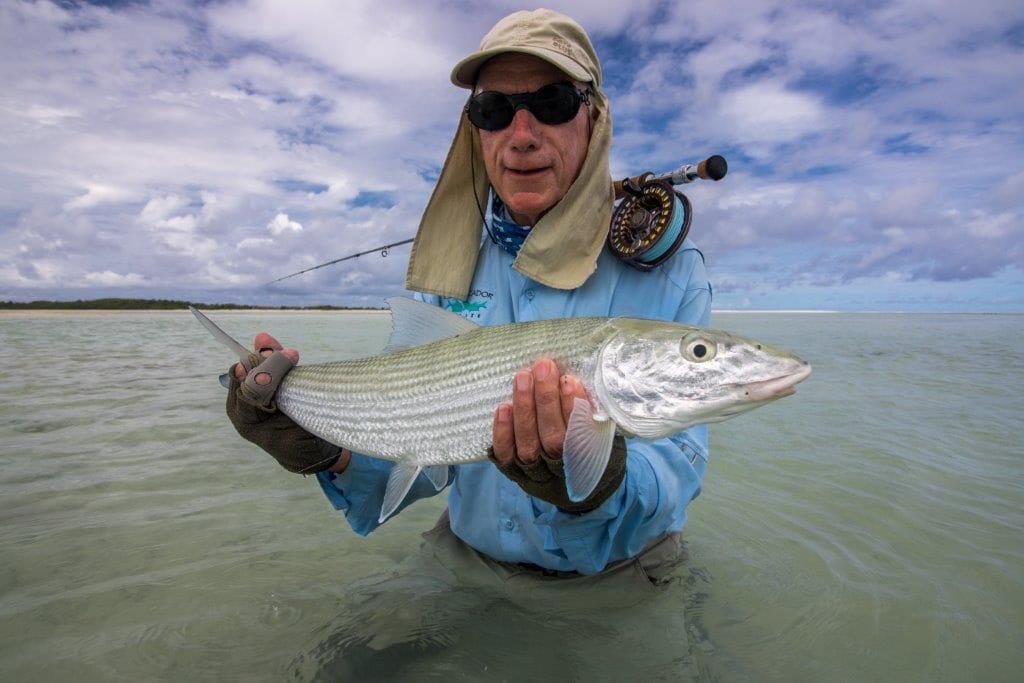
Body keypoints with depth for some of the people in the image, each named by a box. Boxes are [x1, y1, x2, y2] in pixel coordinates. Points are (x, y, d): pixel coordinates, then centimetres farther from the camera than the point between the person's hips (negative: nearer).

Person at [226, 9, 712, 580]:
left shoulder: (667, 265, -12)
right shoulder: (447, 261, -2)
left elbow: (676, 466, -17)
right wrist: (330, 451, -17)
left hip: (617, 575, -1)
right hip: (470, 555, 2)